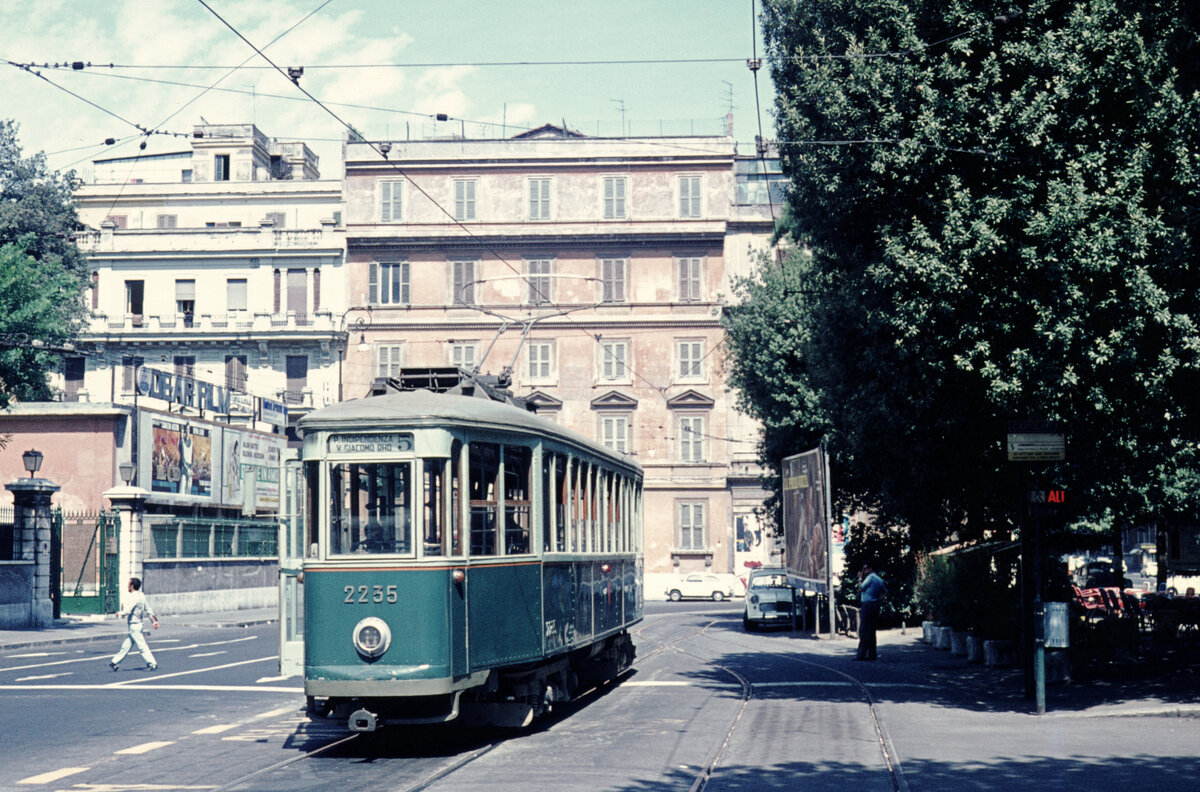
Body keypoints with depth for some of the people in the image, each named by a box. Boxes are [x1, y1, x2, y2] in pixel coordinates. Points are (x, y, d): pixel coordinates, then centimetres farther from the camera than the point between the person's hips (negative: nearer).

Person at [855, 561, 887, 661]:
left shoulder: (870, 577, -10)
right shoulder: (879, 579, 17)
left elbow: (860, 588, -9)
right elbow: (885, 592, 19)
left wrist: (860, 578, 3)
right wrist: (879, 599, 10)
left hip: (867, 605, -9)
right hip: (875, 606, 9)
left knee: (863, 631, -8)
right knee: (871, 631, 11)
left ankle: (861, 654, -12)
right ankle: (871, 654, 10)